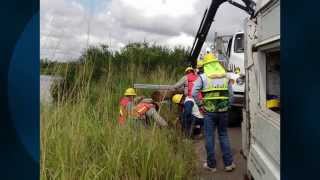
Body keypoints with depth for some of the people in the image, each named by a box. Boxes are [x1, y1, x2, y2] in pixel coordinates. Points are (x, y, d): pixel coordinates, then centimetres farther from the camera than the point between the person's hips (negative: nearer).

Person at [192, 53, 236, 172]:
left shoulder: (203, 77, -3)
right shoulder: (225, 76, 8)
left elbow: (194, 93, -11)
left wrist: (200, 105, -2)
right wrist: (227, 105, 13)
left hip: (209, 112, -3)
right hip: (223, 111, 3)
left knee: (209, 137, 6)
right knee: (223, 135, 14)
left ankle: (211, 165, 14)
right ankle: (228, 163, 16)